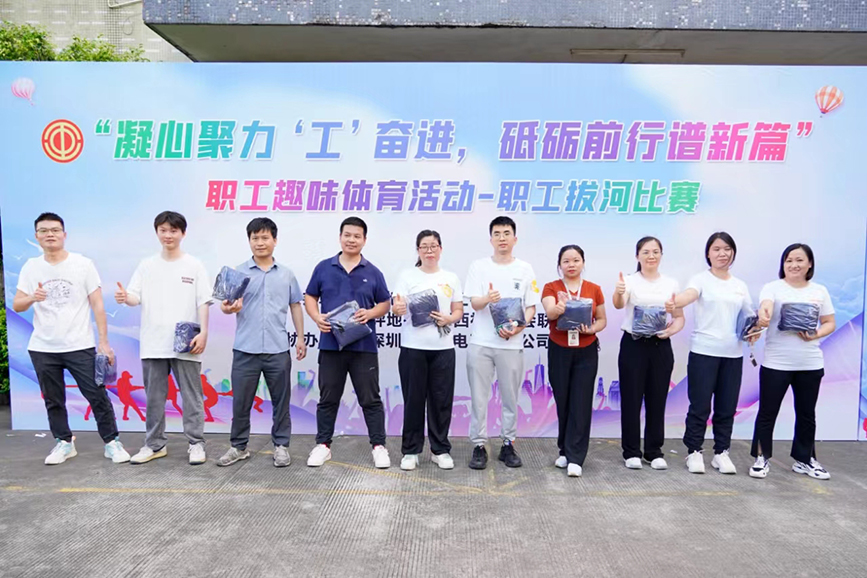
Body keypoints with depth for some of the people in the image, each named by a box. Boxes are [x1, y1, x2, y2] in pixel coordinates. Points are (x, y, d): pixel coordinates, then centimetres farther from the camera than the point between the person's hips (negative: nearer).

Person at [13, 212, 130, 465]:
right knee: (53, 401, 13)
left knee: (98, 397, -2)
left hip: (80, 347, -3)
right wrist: (31, 298, -21)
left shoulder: (83, 264, -3)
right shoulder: (31, 267, 4)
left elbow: (97, 305, -4)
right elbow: (16, 306, 4)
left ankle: (112, 442, 9)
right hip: (42, 349, 3)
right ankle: (64, 443, 28)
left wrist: (104, 343, -9)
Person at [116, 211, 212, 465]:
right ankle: (154, 444, 23)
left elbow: (203, 302, -1)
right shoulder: (147, 265, 9)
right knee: (154, 397, 11)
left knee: (191, 396, 2)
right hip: (153, 344, 3)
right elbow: (136, 297, 3)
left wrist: (203, 333, -10)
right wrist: (125, 297, -21)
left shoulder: (194, 266, 2)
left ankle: (196, 444, 12)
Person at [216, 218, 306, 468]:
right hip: (245, 349, -1)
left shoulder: (287, 274, 8)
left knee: (281, 401, 8)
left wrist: (300, 338, 7)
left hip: (278, 349, 1)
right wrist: (229, 308, -25)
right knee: (241, 401, 8)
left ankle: (281, 445, 21)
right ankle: (238, 446, 23)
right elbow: (227, 304, -1)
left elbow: (295, 306, 12)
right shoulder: (239, 272, 3)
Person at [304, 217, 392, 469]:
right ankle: (323, 445, 24)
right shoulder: (324, 268, 5)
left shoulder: (372, 272, 4)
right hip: (331, 344, 1)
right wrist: (317, 318, -8)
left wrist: (370, 313, -12)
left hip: (364, 346, -1)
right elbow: (310, 297, 11)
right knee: (328, 398, 11)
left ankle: (379, 446, 16)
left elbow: (385, 304, 9)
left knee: (370, 399, 5)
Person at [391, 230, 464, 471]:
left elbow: (459, 311, 11)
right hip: (413, 347, -2)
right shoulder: (407, 275, 3)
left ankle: (440, 450, 20)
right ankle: (410, 451, 16)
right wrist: (398, 308, -28)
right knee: (413, 400, 3)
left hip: (443, 347, 2)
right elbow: (397, 307, -5)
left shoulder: (451, 278, 10)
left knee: (441, 400, 6)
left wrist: (449, 319, -11)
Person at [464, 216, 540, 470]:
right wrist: (487, 298, -28)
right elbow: (474, 303, -5)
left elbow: (531, 307, 7)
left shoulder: (525, 269, 7)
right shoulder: (479, 266, 3)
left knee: (511, 397, 9)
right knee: (479, 397, 4)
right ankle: (479, 446, 15)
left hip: (512, 344, 1)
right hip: (481, 342, -1)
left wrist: (519, 327, -13)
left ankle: (508, 445, 23)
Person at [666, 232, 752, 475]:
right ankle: (694, 452, 14)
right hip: (703, 352, -4)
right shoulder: (701, 279, -4)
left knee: (727, 407, 10)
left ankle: (721, 453, 23)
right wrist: (674, 303, -48)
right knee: (700, 406, 1)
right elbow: (689, 295, -26)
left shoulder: (740, 286, 12)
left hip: (733, 354, 5)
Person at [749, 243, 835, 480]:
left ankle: (804, 459, 29)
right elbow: (765, 307, -24)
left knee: (806, 413, 14)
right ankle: (762, 458, 15)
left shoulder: (820, 291, 7)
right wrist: (763, 316, -48)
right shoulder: (772, 288, -4)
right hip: (775, 363, -3)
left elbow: (830, 323, 10)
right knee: (767, 412, 2)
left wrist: (816, 335, -11)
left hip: (810, 364, 3)